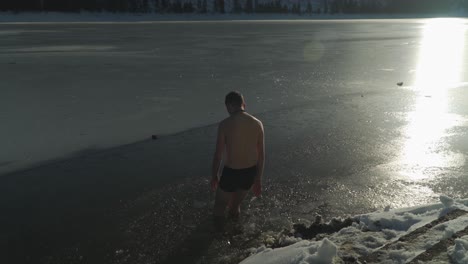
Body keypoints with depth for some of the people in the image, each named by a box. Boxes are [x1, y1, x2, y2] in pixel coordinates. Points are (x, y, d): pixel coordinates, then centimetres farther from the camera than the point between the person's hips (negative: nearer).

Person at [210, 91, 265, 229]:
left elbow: (218, 155, -11)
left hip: (231, 172, -4)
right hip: (250, 172, 4)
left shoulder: (225, 124, -16)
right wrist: (258, 179, 13)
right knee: (235, 205, 31)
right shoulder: (257, 124, -5)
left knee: (220, 207, 22)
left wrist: (214, 176, 5)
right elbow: (261, 156, 1)